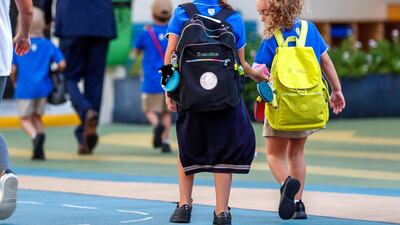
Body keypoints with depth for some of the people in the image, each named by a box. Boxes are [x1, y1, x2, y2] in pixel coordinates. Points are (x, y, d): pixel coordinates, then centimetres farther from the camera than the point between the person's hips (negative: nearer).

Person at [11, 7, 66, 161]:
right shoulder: (48, 45, 2)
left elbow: (13, 69, -4)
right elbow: (62, 64, -5)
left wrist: (14, 83, 15)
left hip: (24, 89, -2)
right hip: (42, 88, 2)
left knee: (25, 119, 9)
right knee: (37, 118, 18)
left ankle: (35, 136, -24)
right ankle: (39, 151, 2)